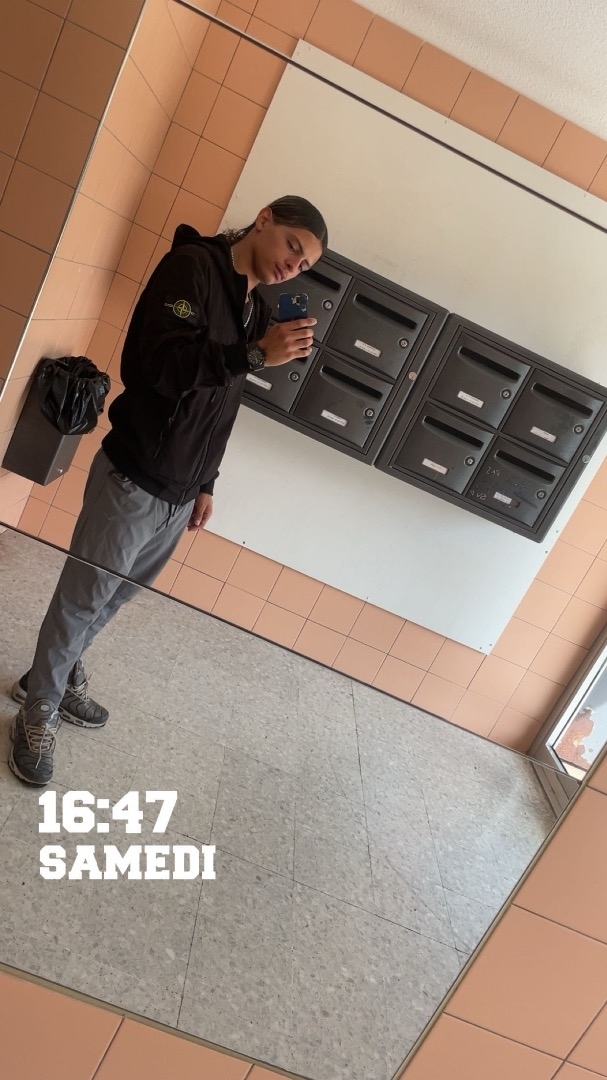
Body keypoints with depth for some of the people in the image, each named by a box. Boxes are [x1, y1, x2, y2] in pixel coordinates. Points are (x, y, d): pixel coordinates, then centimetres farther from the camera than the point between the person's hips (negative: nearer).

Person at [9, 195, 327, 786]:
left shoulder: (257, 311, 12)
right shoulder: (192, 266, -11)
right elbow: (151, 363, -24)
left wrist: (205, 484, 18)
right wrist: (254, 354, -29)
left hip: (180, 494, 8)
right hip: (132, 480, -7)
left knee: (115, 595, 20)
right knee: (82, 598, 5)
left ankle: (60, 676, 41)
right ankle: (38, 713, 25)